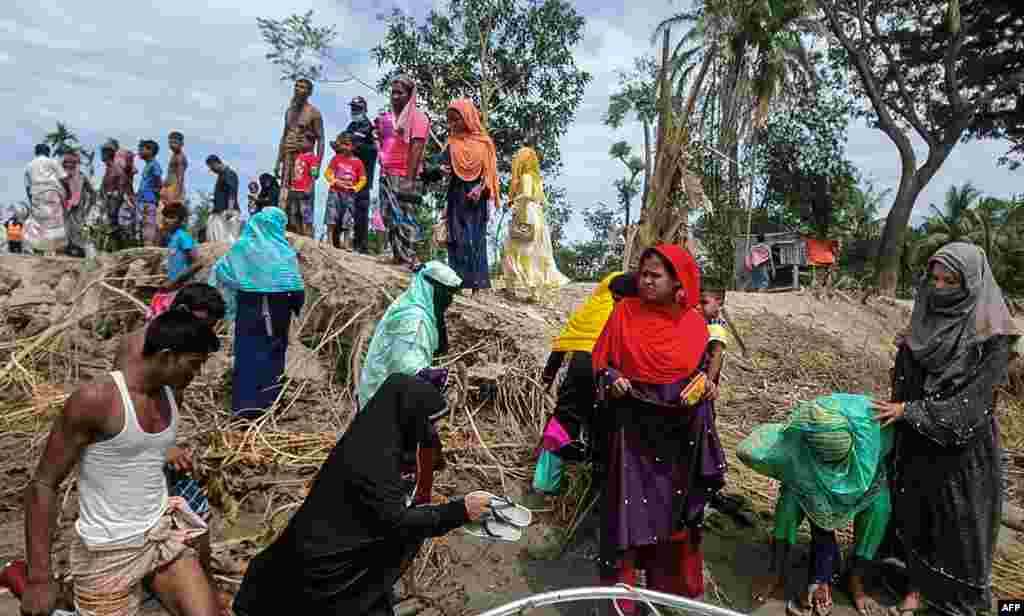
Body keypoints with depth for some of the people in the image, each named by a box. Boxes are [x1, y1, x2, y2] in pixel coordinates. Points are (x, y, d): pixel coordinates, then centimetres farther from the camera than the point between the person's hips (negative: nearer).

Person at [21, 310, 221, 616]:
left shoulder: (169, 394, 0)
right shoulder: (95, 399, -19)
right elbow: (42, 485, -15)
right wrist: (40, 578, -16)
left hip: (164, 532, 6)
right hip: (110, 549, -5)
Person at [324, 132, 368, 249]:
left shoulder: (357, 162, 2)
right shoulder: (336, 158, 4)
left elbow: (363, 179, 5)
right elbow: (328, 173, 8)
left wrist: (355, 188, -8)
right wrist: (335, 181, -8)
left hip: (349, 194, 0)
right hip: (335, 192, 0)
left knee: (347, 221, 2)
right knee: (332, 218, -2)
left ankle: (346, 243, 10)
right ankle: (330, 241, 6)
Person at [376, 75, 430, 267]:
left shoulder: (417, 117, -4)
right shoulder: (388, 117, 18)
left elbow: (416, 149, -13)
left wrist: (409, 179, -19)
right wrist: (379, 132, 7)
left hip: (403, 177, -8)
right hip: (386, 175, 8)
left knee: (405, 219, -10)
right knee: (390, 219, 8)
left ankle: (409, 261, -9)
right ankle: (398, 257, 13)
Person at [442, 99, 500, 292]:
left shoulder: (483, 143, 3)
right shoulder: (453, 143, 9)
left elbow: (488, 172, 1)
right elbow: (445, 166, 11)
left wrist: (480, 188, -16)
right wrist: (442, 170, -12)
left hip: (476, 199, -2)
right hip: (457, 198, 2)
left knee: (475, 240, -2)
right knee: (458, 241, -2)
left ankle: (476, 283, 1)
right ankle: (459, 282, 1)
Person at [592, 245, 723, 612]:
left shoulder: (695, 323, 1)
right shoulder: (625, 312, -5)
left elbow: (702, 371, 14)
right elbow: (601, 363, -1)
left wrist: (706, 385, -7)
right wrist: (612, 381, -20)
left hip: (679, 433, 2)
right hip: (633, 427, -2)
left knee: (675, 509, 13)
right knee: (630, 509, -1)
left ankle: (672, 586, 35)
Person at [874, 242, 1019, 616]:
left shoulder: (991, 337, -17)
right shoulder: (926, 322, -1)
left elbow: (971, 401, -20)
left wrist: (908, 410, -18)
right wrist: (894, 412, 4)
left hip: (963, 446, -4)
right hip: (916, 441, 5)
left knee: (959, 525, 10)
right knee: (913, 515, 15)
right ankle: (916, 586, 35)